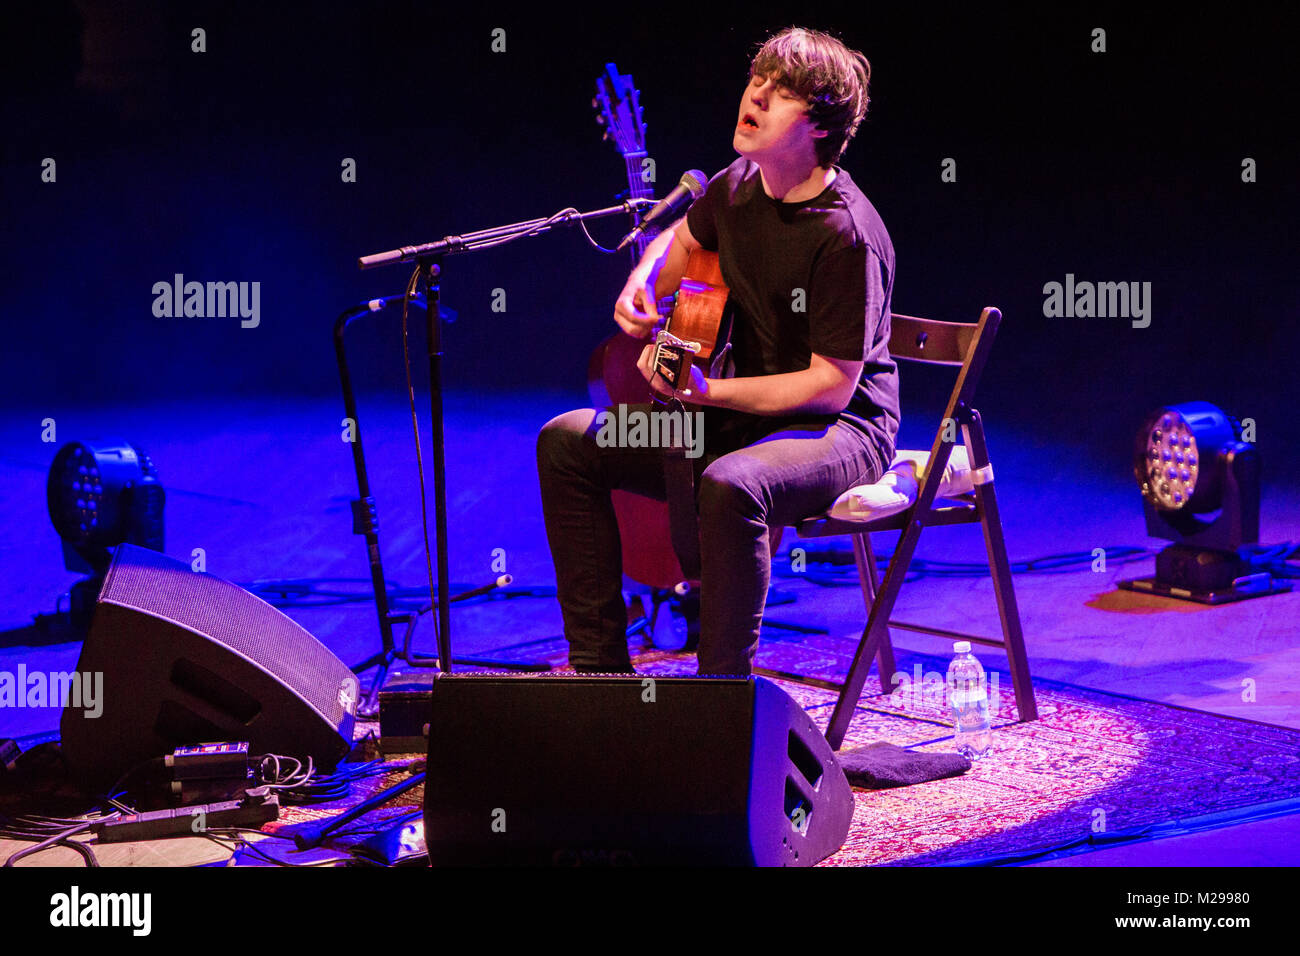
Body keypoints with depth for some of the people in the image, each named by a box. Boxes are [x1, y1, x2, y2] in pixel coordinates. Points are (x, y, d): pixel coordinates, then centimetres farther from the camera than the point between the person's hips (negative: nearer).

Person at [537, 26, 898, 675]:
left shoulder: (847, 236, -23)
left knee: (730, 485, -40)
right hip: (740, 420, 9)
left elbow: (832, 385, -23)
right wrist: (641, 286, 3)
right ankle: (600, 666, 2)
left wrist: (707, 391, -27)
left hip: (838, 428, -9)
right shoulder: (737, 186, 1)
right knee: (566, 443, 0)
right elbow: (682, 240, 25)